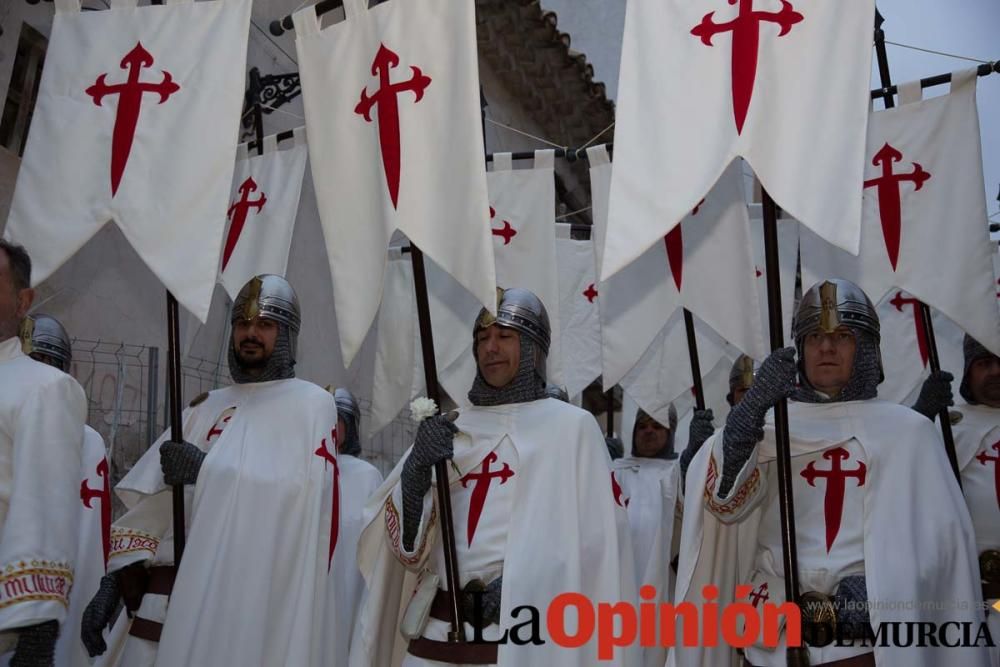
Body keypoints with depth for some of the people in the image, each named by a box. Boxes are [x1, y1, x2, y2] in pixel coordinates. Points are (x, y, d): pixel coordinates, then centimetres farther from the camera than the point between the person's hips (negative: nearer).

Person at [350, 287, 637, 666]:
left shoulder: (572, 426, -2)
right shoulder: (449, 428, 9)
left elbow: (596, 544, -5)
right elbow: (403, 541, 3)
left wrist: (523, 582, -17)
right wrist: (418, 465, -15)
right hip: (436, 634, 4)